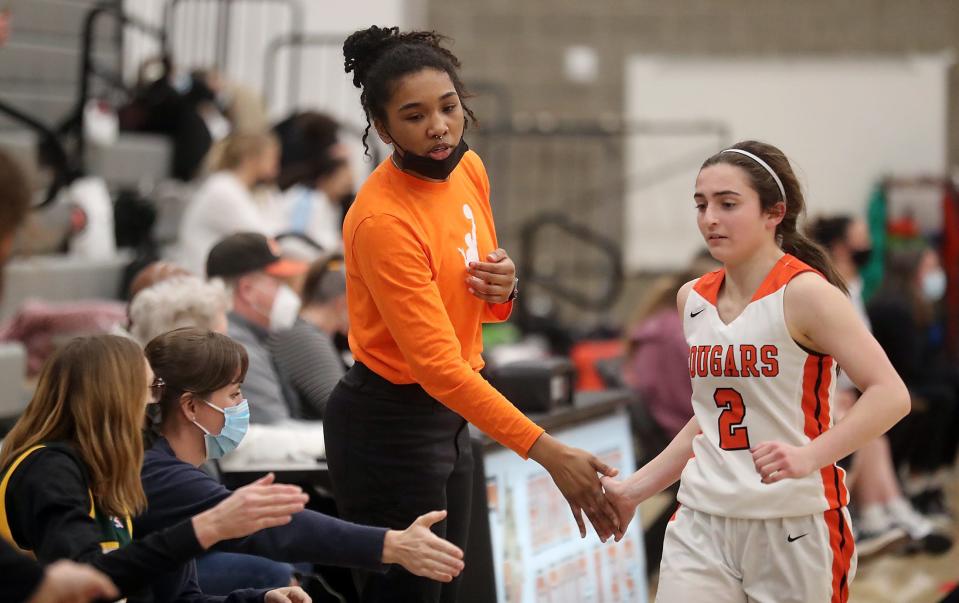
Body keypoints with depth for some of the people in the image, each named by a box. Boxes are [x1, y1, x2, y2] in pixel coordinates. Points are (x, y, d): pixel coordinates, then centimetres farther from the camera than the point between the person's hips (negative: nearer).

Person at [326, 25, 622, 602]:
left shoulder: (468, 168, 1)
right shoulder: (383, 220, -24)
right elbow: (438, 363, -28)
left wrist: (502, 287, -9)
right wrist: (548, 452, -32)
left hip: (449, 416, 8)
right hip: (389, 426, -8)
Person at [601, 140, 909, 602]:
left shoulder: (804, 293, -11)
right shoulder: (692, 298, 8)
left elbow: (890, 395, -18)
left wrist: (808, 456, -30)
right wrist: (634, 490, 16)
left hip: (796, 527, -5)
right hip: (703, 526, 5)